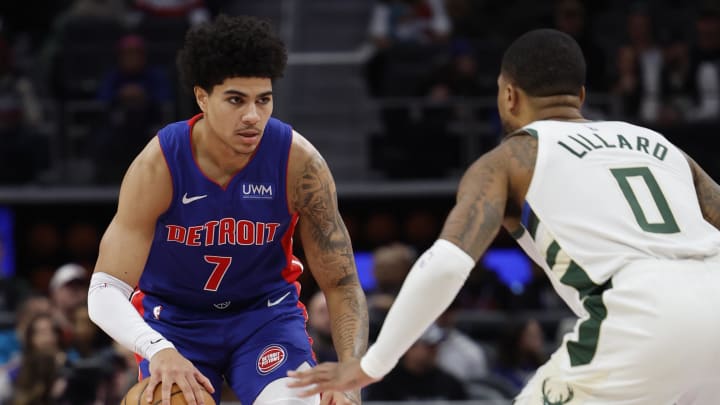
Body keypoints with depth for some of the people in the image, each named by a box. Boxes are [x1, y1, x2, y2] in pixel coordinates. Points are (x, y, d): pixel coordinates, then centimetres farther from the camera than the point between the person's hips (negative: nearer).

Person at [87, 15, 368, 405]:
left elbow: (341, 284, -13)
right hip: (175, 317, 0)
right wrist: (157, 350, -48)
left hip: (268, 310, 0)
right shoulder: (157, 166, -25)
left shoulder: (299, 162, -22)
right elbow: (106, 291, -27)